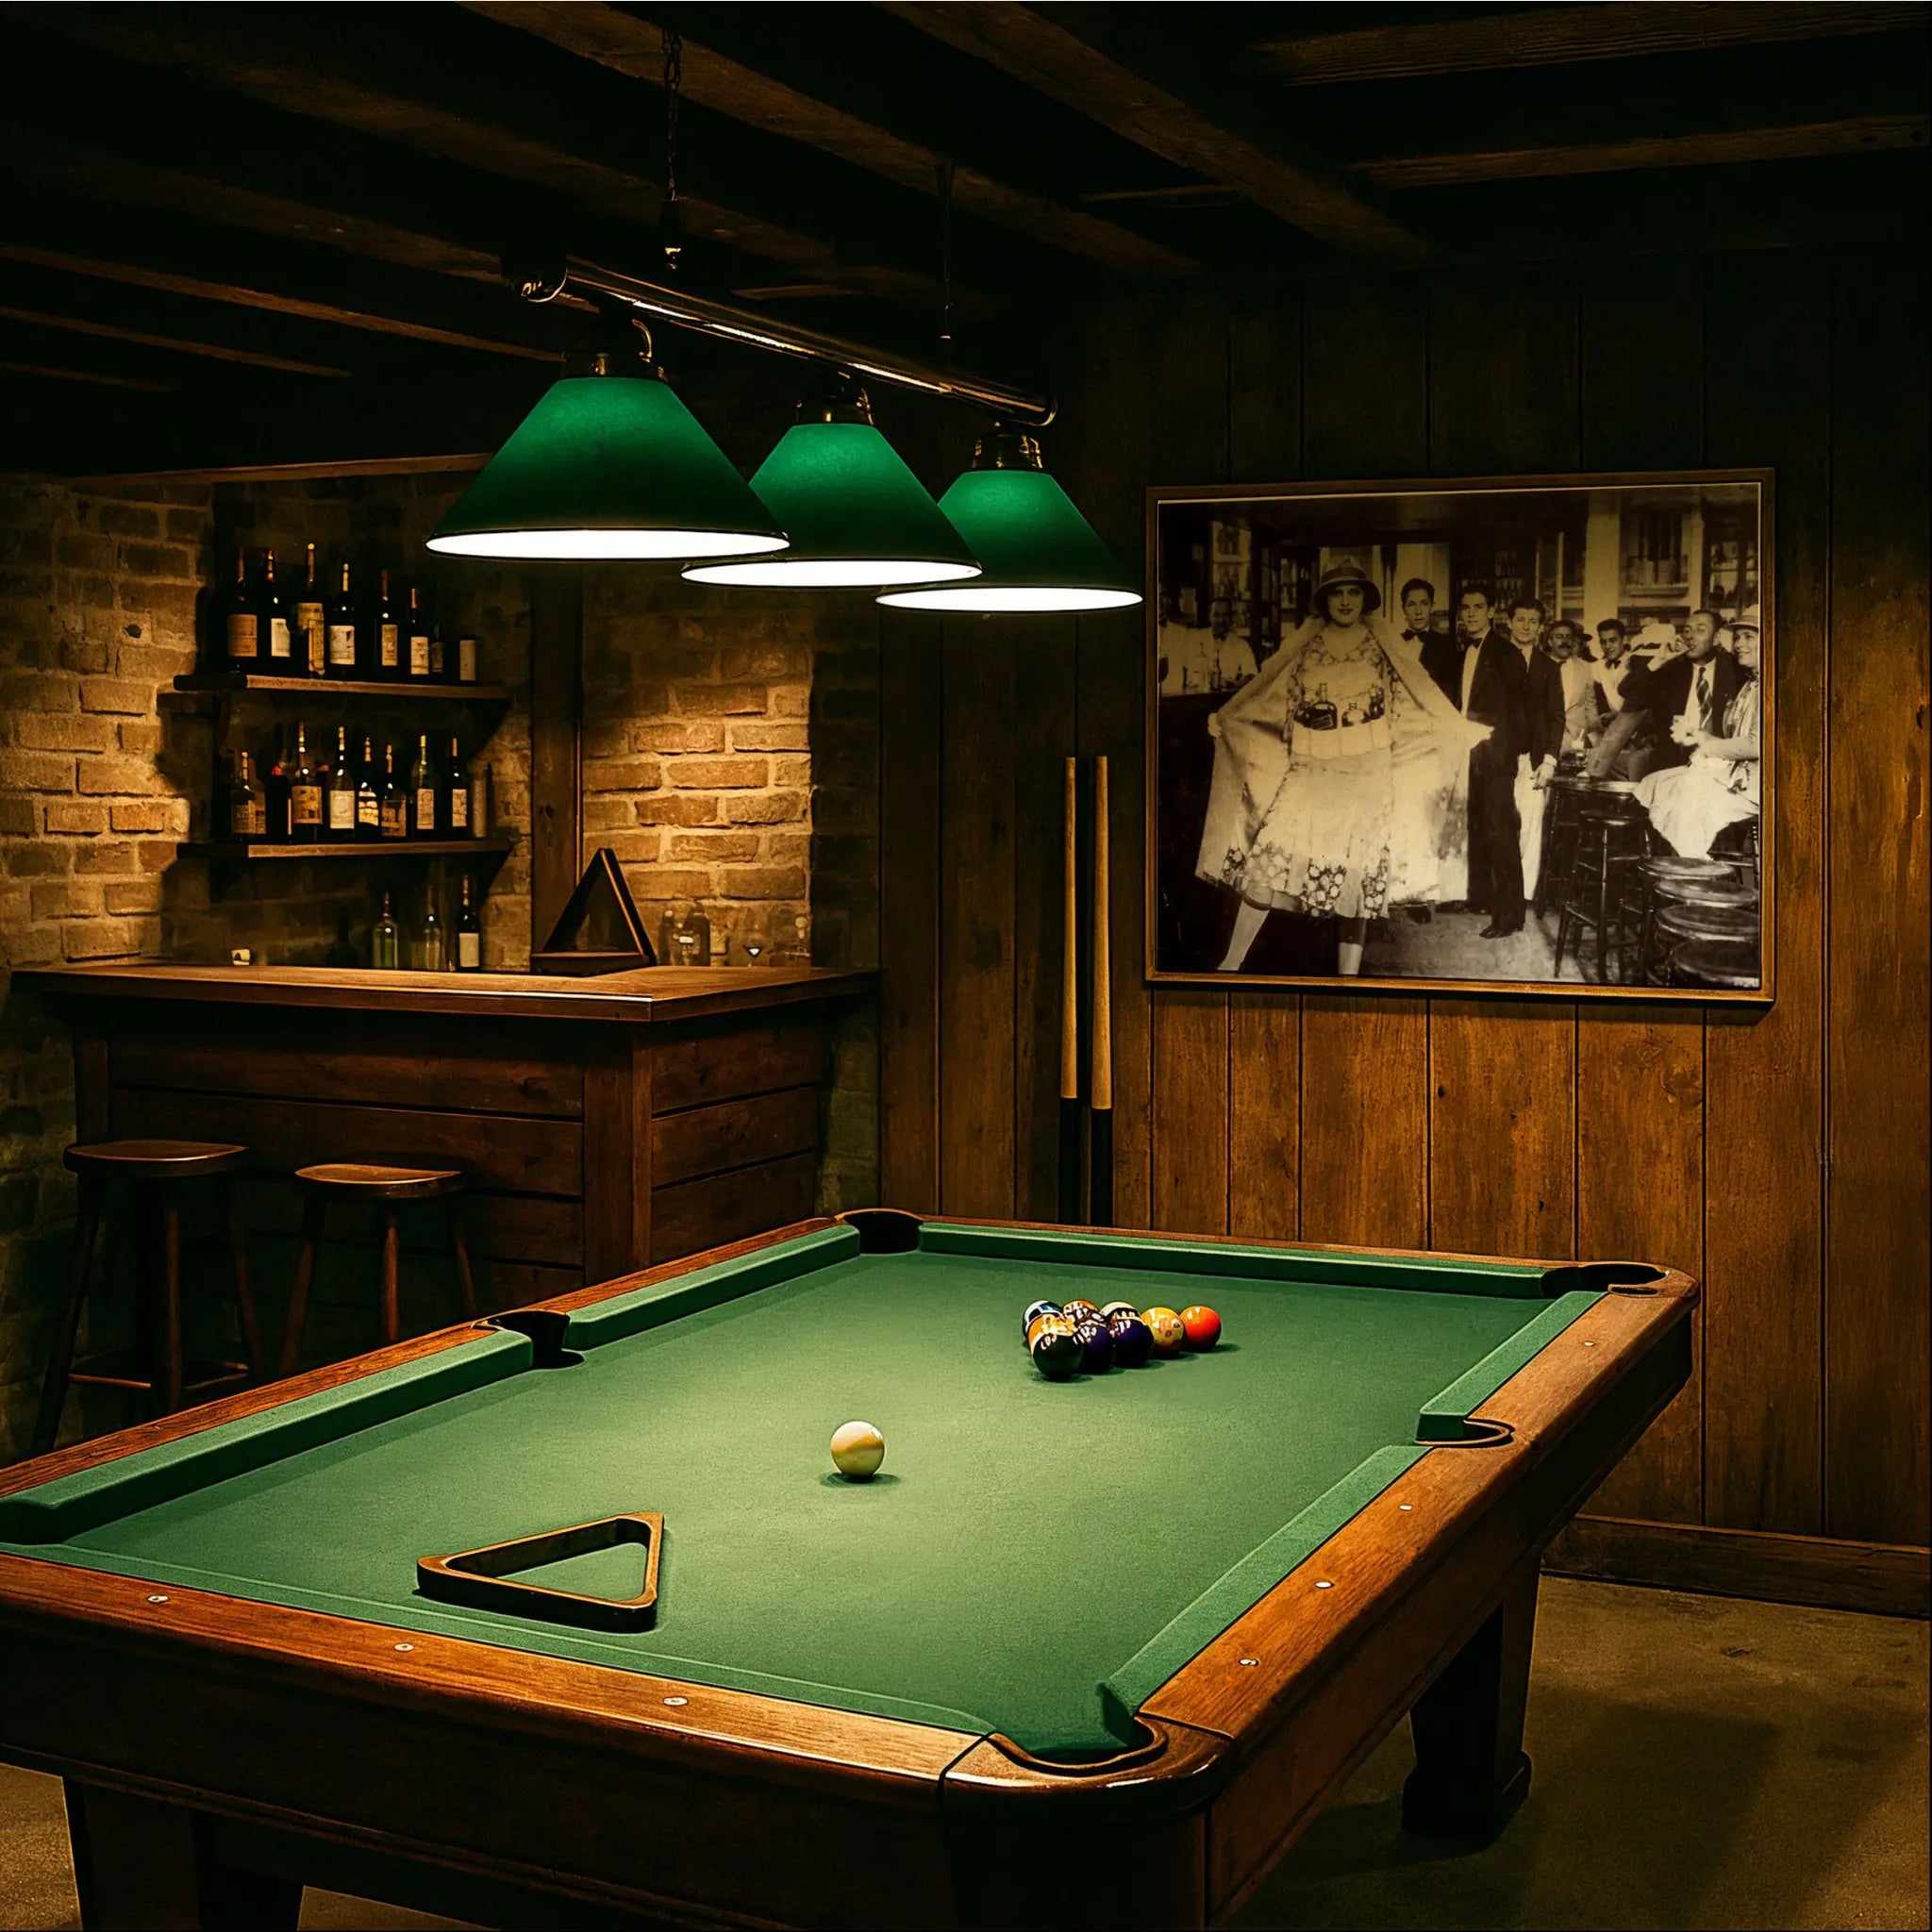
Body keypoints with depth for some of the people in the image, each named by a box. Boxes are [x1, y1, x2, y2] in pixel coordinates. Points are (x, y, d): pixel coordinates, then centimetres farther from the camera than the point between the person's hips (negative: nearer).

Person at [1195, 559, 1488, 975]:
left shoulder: (1384, 645, 5)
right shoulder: (1303, 646, 8)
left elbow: (1421, 699, 5)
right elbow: (1266, 697, 15)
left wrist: (1463, 733, -2)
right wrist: (1224, 719, 10)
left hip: (1366, 778, 0)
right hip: (1310, 774, 0)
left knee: (1359, 876, -2)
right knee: (1269, 861, -11)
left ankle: (1348, 975, 5)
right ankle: (1231, 964, -4)